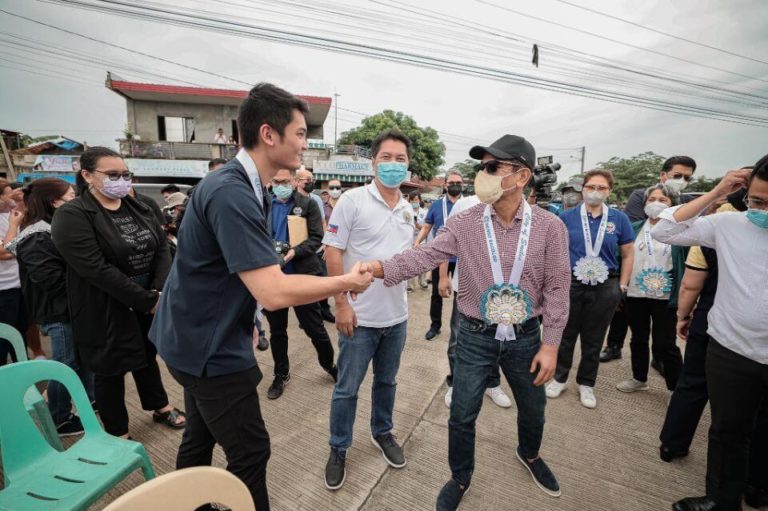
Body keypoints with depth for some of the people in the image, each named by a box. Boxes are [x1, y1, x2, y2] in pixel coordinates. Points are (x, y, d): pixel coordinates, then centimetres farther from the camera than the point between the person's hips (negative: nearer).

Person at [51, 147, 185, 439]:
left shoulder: (138, 208, 5)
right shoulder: (71, 216, -13)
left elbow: (162, 248, 0)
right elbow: (97, 270, -22)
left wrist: (159, 291, -14)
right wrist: (147, 300, -22)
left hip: (151, 301, 5)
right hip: (106, 310, -5)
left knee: (147, 357, 21)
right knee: (111, 370, 11)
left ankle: (160, 408, 41)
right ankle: (118, 434, 30)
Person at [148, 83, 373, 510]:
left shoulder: (244, 187, 6)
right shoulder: (231, 194, -27)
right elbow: (274, 292, -32)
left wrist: (246, 322, 17)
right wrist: (345, 282, -19)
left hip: (201, 338, 9)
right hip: (210, 347, -9)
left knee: (201, 437, 24)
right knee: (250, 452, 4)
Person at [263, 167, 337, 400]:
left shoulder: (308, 204, -2)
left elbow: (316, 238, -8)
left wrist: (294, 252, -24)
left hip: (302, 275, -3)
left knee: (314, 328, 7)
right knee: (276, 330, 15)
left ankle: (329, 364, 32)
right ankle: (281, 374, 34)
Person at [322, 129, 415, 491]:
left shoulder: (408, 209, 7)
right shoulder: (352, 201, -11)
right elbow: (332, 253, -13)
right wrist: (342, 304, -16)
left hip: (397, 315, 6)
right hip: (359, 316, -5)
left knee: (387, 381, 22)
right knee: (347, 388, 10)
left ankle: (382, 432, 45)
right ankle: (338, 449, 33)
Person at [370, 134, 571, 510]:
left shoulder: (549, 227, -9)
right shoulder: (464, 223, -10)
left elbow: (556, 288, -5)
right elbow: (424, 255, -18)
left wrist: (550, 344, -6)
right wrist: (379, 268, -34)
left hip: (526, 337, 1)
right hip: (476, 336, -1)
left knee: (533, 409, 24)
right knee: (462, 416, 11)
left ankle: (528, 454, 59)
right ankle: (460, 478, 41)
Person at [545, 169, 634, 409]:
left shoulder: (619, 219, 1)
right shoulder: (567, 216, -3)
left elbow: (627, 255, 7)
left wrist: (622, 285, 3)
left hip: (605, 288, 1)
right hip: (570, 284, -1)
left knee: (594, 339, 14)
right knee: (566, 335, 11)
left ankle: (586, 384, 32)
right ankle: (559, 378, 29)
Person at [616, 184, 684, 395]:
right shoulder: (635, 228, 6)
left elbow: (688, 263, -2)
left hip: (665, 297, -3)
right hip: (634, 294, 3)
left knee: (665, 344, 2)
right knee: (638, 339, 15)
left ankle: (677, 387, 21)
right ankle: (639, 379, 32)